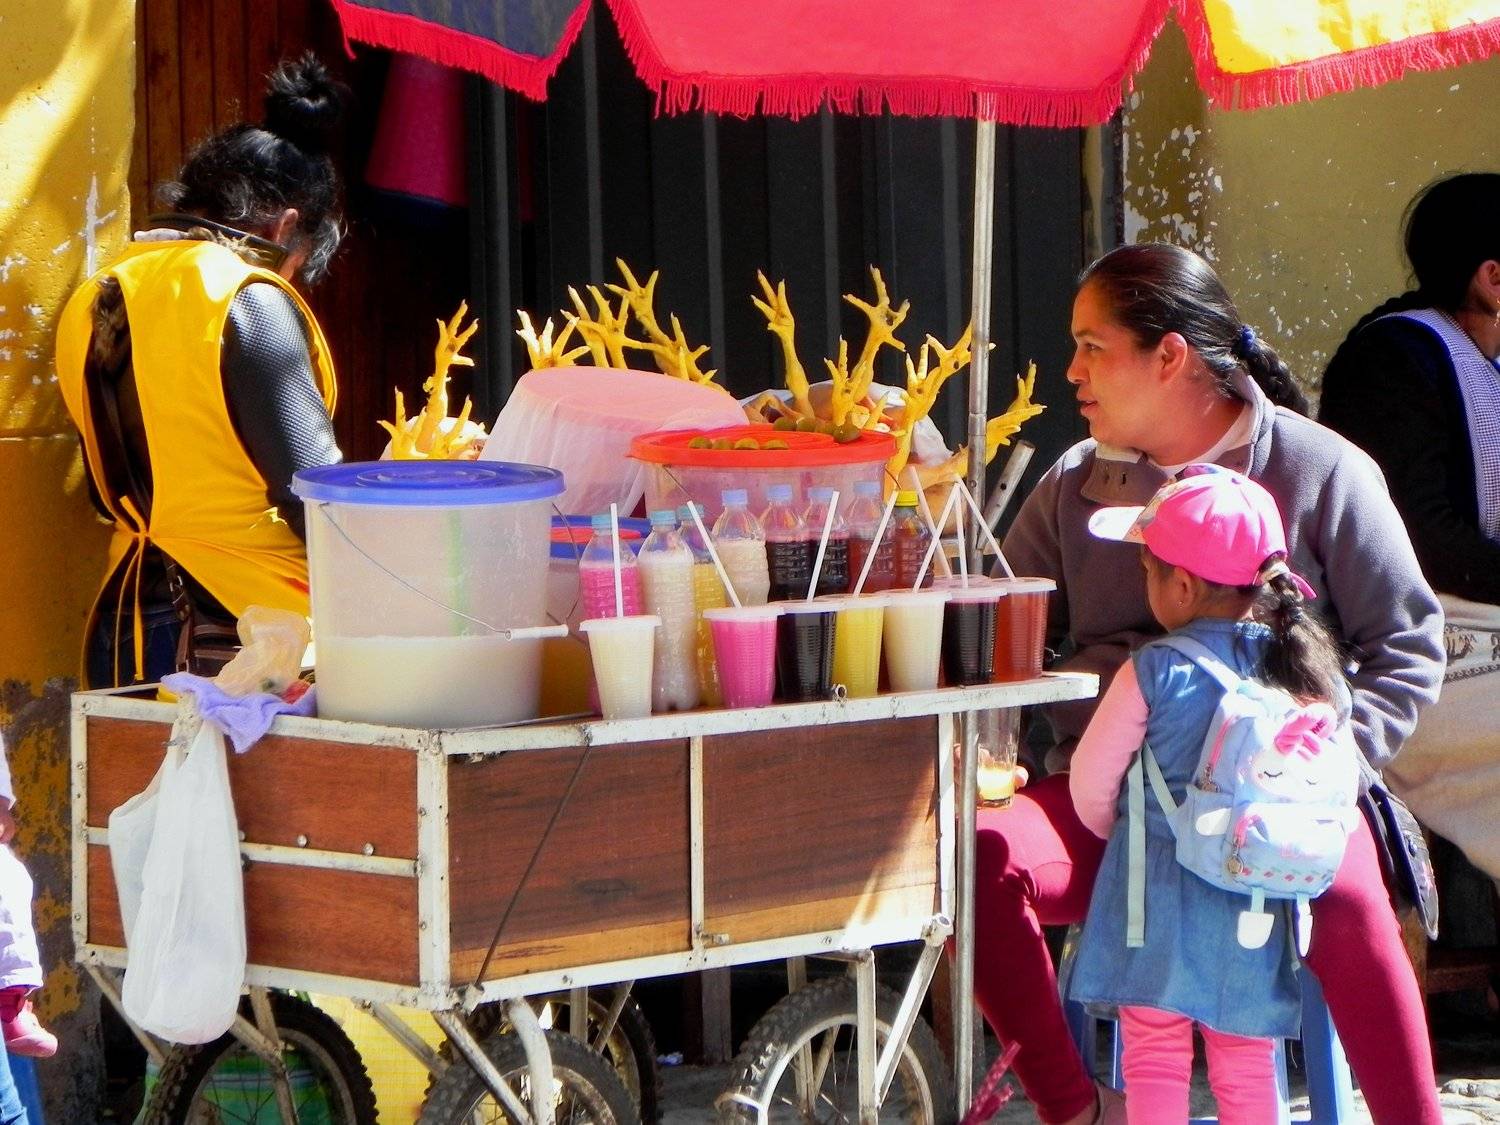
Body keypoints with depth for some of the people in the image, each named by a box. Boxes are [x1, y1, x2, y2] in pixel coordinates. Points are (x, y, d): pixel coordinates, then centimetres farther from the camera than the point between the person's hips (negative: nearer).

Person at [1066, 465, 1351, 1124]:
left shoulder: (1155, 671, -11)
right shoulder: (1309, 671, 0)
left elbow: (1090, 781, -4)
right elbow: (1338, 788, 6)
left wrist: (1122, 834, 16)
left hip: (1158, 892, -4)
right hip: (1257, 906, 4)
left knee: (1155, 1058, 5)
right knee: (1247, 1065, 12)